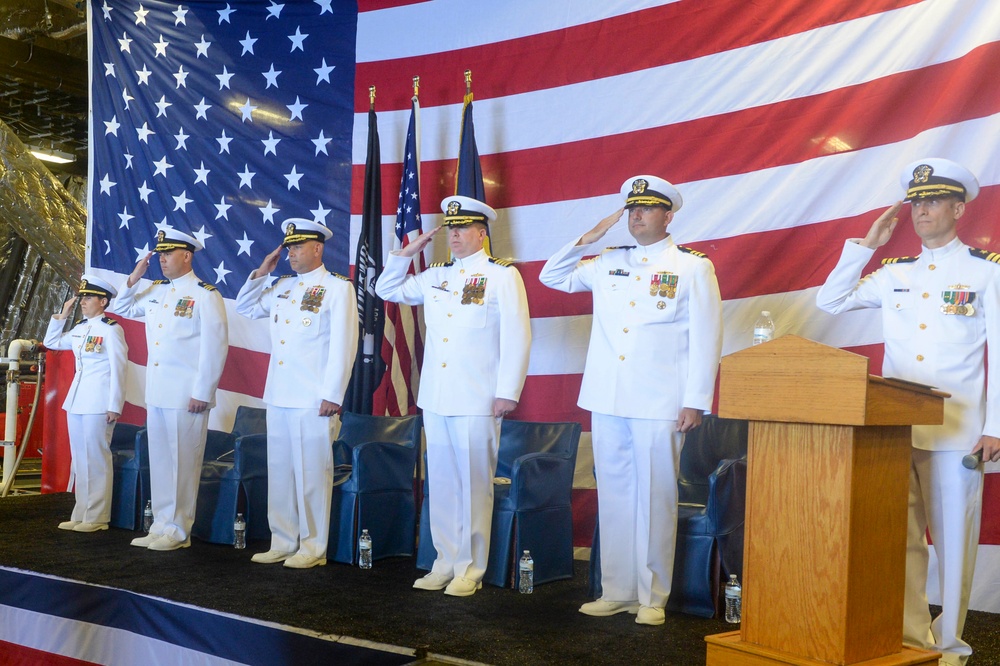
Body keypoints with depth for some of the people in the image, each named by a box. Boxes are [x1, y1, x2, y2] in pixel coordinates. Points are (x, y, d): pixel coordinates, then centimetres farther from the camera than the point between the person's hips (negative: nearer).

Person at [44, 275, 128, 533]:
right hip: (76, 400, 8)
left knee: (96, 458, -4)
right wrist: (62, 315, 14)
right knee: (79, 458, 10)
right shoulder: (79, 329, 12)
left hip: (99, 402, -8)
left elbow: (118, 369, -12)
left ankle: (97, 517, 2)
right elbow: (51, 343, 25)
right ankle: (81, 514, 16)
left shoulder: (111, 329, -9)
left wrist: (114, 406, -15)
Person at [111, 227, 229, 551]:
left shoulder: (205, 295, -8)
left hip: (186, 395, -7)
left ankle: (177, 531, 7)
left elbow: (215, 346, -12)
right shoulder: (155, 291, 13)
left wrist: (202, 392, -14)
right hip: (156, 393, 7)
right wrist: (134, 278, 11)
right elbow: (122, 308, 29)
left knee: (183, 463, -1)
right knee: (159, 461, 11)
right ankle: (161, 525, 19)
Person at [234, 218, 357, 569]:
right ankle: (283, 543, 19)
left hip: (314, 401, -7)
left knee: (311, 474, -1)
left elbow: (343, 345, -10)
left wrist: (332, 396, -14)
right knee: (280, 472, 10)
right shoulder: (283, 286, 16)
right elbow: (245, 307, 29)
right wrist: (261, 272, 14)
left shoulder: (338, 288, -4)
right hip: (278, 397, 7)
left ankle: (313, 549, 7)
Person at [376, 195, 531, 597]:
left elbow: (516, 337, -8)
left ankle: (470, 570, 9)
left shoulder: (502, 275, -2)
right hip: (435, 399, 6)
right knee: (441, 484, 9)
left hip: (477, 402, -6)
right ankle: (446, 563, 19)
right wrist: (408, 252, 12)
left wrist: (508, 392, -13)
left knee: (474, 485, 0)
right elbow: (387, 290, 26)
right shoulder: (435, 276, 15)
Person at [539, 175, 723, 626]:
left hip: (659, 403, -4)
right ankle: (616, 591, 16)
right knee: (614, 496, 8)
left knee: (654, 498, 0)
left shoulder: (693, 267, 2)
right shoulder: (607, 264, 14)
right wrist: (589, 238, 9)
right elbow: (551, 277, 22)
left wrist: (695, 402, -8)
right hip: (607, 401, 4)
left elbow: (706, 338, -2)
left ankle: (651, 597, 10)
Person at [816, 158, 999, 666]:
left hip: (957, 432, -3)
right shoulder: (894, 273, 13)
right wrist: (865, 245, 7)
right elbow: (830, 301, 13)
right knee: (901, 539, 5)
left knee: (953, 540, 2)